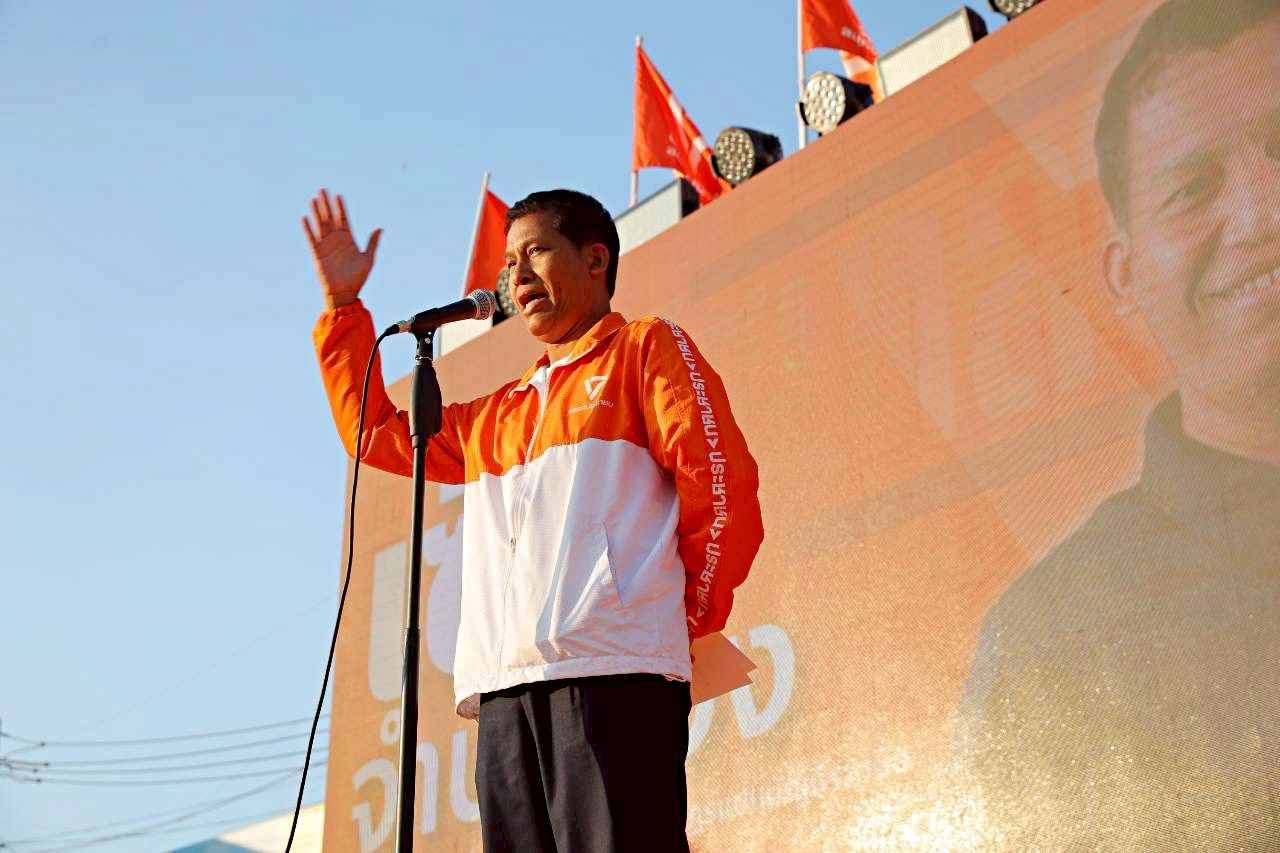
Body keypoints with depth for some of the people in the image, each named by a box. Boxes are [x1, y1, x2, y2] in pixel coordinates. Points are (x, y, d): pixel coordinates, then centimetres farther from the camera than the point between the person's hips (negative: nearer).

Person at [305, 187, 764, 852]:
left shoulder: (645, 347, 11)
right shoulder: (497, 415, 29)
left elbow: (722, 479, 0)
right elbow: (374, 435, 36)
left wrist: (692, 618, 0)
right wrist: (342, 305, 33)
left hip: (613, 675, -6)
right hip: (505, 693, 6)